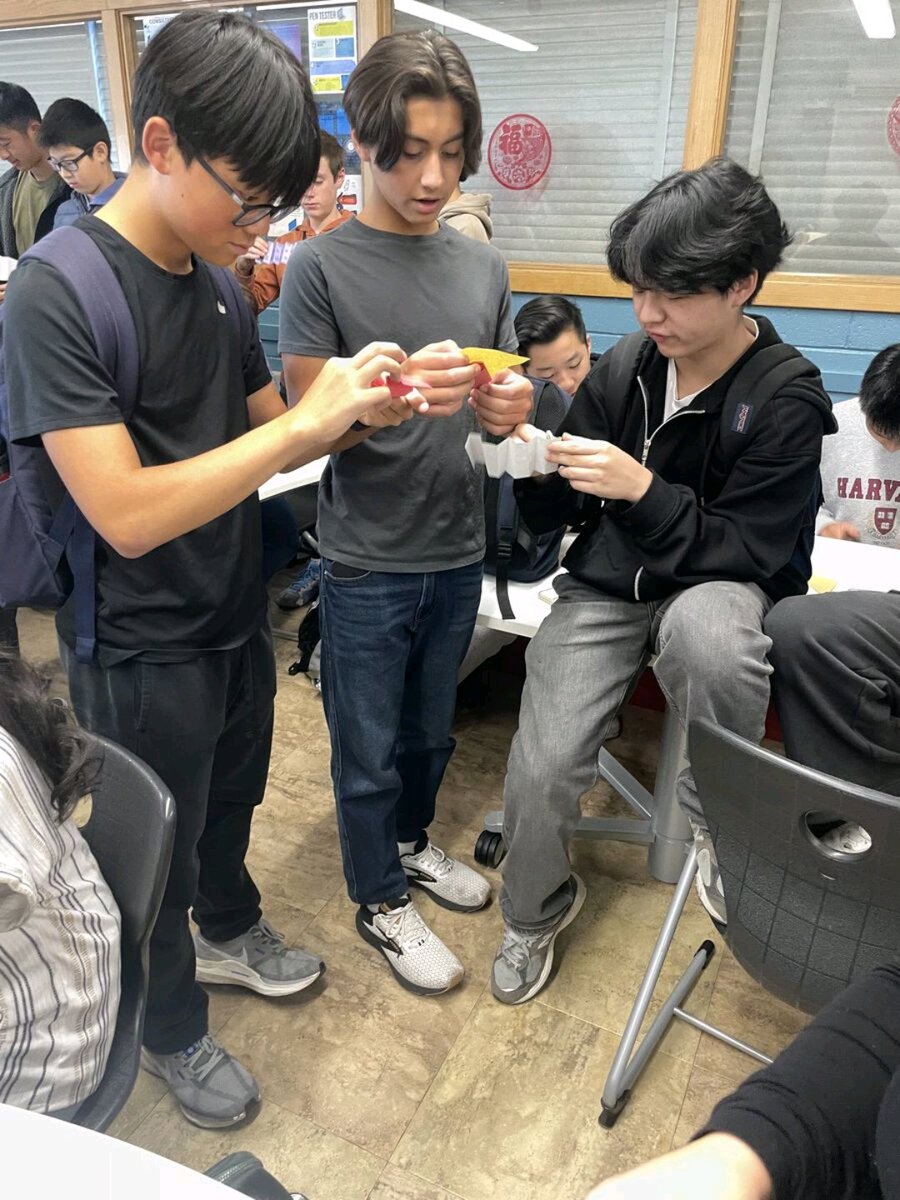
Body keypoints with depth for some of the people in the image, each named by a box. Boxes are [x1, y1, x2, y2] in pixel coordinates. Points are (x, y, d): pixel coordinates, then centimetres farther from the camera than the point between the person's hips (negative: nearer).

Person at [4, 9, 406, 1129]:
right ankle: (172, 1027, 42)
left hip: (236, 615, 7)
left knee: (231, 799, 26)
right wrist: (305, 422, -30)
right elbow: (127, 513, -30)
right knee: (160, 849, 15)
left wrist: (367, 404, -10)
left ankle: (228, 930, 55)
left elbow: (261, 429, 8)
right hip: (140, 650, -6)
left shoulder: (217, 277, 0)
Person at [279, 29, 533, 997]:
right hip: (367, 563, -5)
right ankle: (379, 899, 35)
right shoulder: (320, 268, -10)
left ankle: (410, 842, 48)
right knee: (369, 751, 11)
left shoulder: (483, 266, 5)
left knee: (430, 731, 22)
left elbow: (492, 404, 11)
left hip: (458, 552, 5)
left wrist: (507, 413, -13)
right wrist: (395, 395, -31)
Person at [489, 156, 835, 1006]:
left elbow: (750, 550, -16)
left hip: (717, 582, -2)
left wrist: (643, 490, -28)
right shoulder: (622, 370, -3)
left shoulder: (787, 401, -12)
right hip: (605, 587, 3)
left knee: (705, 632, -40)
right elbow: (555, 516, 2)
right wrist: (533, 458, -20)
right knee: (539, 769, -12)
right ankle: (535, 911, 23)